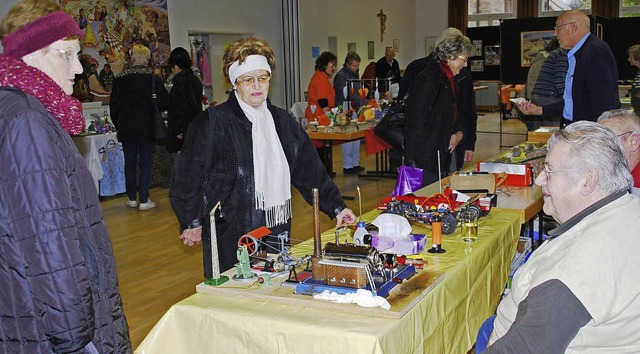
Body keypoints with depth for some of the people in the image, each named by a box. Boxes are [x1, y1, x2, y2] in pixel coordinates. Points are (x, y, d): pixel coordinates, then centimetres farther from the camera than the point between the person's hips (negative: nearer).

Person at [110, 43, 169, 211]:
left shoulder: (119, 79, -1)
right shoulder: (153, 78, -9)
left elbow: (113, 105, 3)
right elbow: (164, 102, -8)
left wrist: (119, 124, 14)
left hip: (126, 129, 2)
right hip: (147, 127, -2)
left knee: (130, 162, 12)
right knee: (145, 163, 3)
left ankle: (132, 198, 18)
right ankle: (143, 200, 3)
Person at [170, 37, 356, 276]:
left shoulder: (282, 120, 9)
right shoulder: (213, 122, -8)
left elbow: (309, 169, 13)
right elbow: (187, 175, -4)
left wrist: (336, 207, 10)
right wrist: (192, 223, -3)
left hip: (276, 234, 5)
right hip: (229, 238, -5)